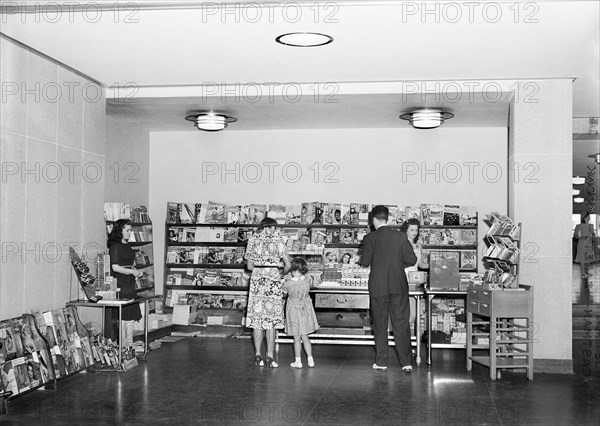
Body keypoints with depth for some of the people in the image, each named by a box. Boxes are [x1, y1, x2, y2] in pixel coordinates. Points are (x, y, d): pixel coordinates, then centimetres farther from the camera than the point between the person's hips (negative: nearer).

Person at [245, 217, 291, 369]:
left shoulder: (253, 240, 9)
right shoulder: (277, 240, 0)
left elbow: (249, 266, 9)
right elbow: (288, 264, -2)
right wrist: (282, 274, 17)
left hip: (256, 278, 3)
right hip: (273, 279, -3)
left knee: (257, 317, 7)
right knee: (271, 319, 1)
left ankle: (258, 356, 8)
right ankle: (269, 357, -1)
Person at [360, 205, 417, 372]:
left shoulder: (370, 238, -4)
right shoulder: (400, 236, 2)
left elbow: (365, 262, -9)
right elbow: (411, 259, -1)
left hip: (378, 287, -1)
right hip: (399, 285, 2)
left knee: (380, 324, 8)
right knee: (401, 324, 4)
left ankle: (381, 362, 11)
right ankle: (406, 362, -1)